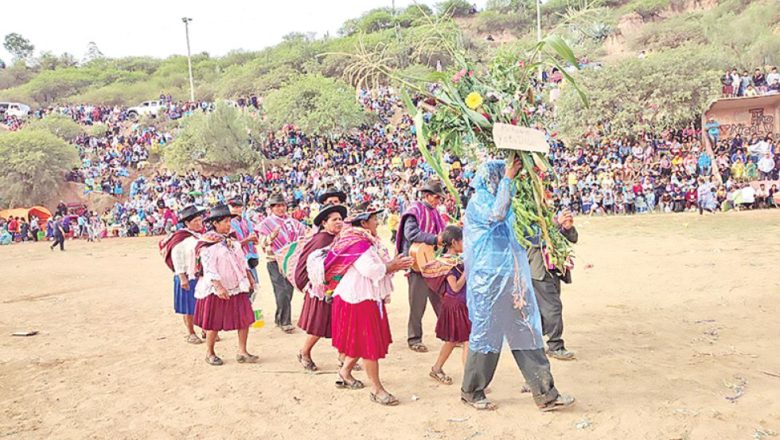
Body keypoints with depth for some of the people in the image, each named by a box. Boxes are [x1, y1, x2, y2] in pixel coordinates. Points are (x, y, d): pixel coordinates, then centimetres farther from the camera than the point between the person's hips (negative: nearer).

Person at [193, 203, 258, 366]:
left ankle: (242, 352, 11)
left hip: (237, 287, 7)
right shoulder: (207, 243, -12)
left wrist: (249, 276, 8)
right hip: (216, 290, -7)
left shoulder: (231, 239, 11)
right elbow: (209, 268, -19)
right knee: (214, 323, 5)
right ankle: (209, 353, 23)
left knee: (245, 318, 2)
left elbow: (241, 259, 16)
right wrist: (219, 287, -27)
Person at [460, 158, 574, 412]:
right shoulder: (477, 203, -8)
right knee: (487, 332, 2)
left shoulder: (506, 201, 15)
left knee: (526, 331, 7)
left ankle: (545, 394, 11)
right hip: (489, 280, -8)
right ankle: (471, 391, 20)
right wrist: (508, 180, -20)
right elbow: (497, 214, -30)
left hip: (513, 280, 8)